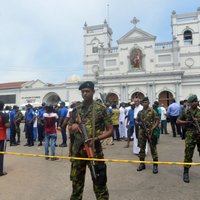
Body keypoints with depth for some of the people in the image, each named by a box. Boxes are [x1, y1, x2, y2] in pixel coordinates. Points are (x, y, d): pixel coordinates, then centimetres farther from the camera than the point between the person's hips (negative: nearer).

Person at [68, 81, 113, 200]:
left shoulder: (101, 109, -6)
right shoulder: (76, 109, 7)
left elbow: (110, 130, -5)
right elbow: (69, 128, 17)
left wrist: (96, 138, -20)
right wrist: (73, 126, -7)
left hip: (94, 149, -4)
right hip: (77, 150, 4)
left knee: (99, 183, 6)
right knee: (76, 181, 19)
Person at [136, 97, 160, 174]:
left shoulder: (152, 111, -3)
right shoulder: (140, 112, 11)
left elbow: (157, 121, -5)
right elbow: (136, 121, 18)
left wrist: (152, 129, -13)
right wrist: (139, 123, -5)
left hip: (150, 132, -4)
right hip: (141, 132, 5)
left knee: (153, 149, 1)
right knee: (142, 148, 10)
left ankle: (155, 165, 11)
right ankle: (142, 164, 23)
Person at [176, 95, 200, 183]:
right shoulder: (186, 112, 1)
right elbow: (178, 121, 6)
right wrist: (186, 122, -8)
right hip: (190, 136, -2)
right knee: (188, 154, 0)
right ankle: (186, 173, 11)